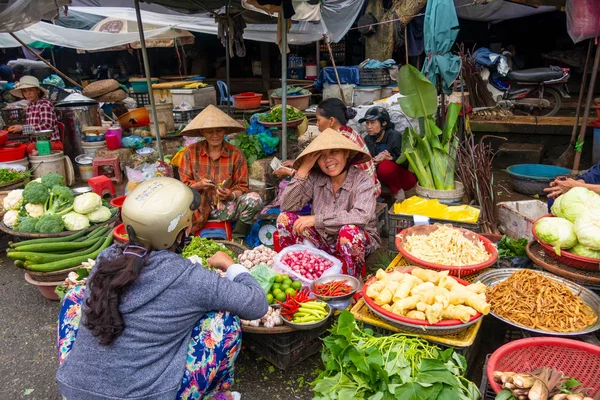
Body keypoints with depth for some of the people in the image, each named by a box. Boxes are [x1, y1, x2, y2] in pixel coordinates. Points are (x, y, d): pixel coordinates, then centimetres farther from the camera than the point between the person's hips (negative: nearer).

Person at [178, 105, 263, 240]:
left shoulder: (235, 154, -1)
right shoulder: (191, 152, 1)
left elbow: (242, 187, 1)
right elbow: (184, 184, 4)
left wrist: (230, 195, -21)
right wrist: (199, 185, -18)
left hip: (226, 207, 1)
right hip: (199, 207, -1)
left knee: (255, 199, -27)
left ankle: (236, 240, -8)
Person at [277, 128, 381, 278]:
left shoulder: (362, 180, -17)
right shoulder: (315, 178, -6)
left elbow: (362, 216, -33)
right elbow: (286, 206, -12)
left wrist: (316, 219, -31)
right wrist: (303, 170, -19)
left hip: (357, 241, -3)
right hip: (323, 240, 4)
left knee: (350, 230, -36)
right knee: (285, 218, -12)